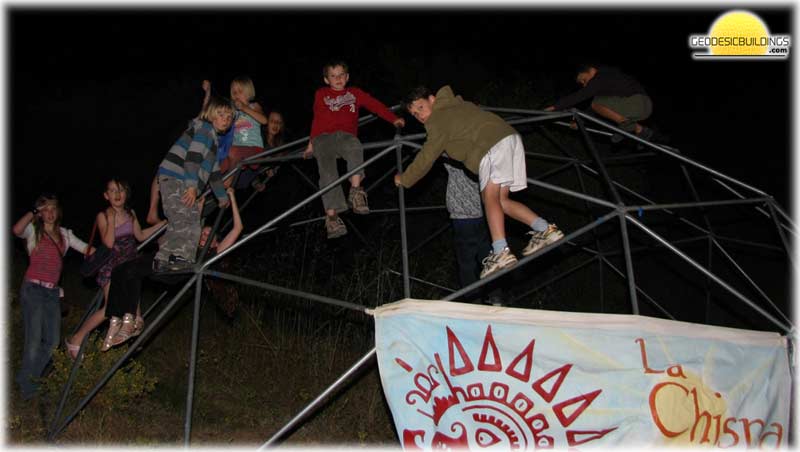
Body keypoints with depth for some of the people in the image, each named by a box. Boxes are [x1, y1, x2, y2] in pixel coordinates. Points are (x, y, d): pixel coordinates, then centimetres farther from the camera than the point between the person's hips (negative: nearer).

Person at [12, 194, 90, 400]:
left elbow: (89, 250, 13)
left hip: (53, 292, 5)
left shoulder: (64, 234, 15)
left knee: (52, 340, 6)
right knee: (34, 339, -8)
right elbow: (17, 230, -21)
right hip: (33, 289, -5)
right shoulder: (33, 230, 2)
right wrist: (33, 212, -15)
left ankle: (28, 377, 25)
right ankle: (27, 386, 7)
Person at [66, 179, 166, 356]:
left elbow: (140, 236, 18)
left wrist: (163, 223, 14)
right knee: (111, 308, -17)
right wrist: (111, 219, -20)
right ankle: (75, 340, -5)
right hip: (111, 266, -5)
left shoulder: (130, 213, 7)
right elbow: (109, 243, -18)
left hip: (130, 265, 6)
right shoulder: (103, 216, -8)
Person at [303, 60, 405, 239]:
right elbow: (317, 120, 21)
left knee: (355, 148, -37)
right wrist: (312, 143, 15)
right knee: (327, 171, -24)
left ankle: (355, 191, -33)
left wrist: (393, 119, 3)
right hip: (323, 137, 0)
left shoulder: (355, 93, 24)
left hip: (346, 136, 0)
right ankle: (331, 216, -31)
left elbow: (375, 104, 15)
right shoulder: (321, 94, 24)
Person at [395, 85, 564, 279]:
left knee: (490, 197, -14)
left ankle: (501, 252, -28)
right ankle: (545, 229, 0)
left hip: (493, 145, -9)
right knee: (500, 200, 9)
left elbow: (426, 158, 5)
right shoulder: (458, 104, 28)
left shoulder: (438, 120, 3)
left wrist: (404, 179, 17)